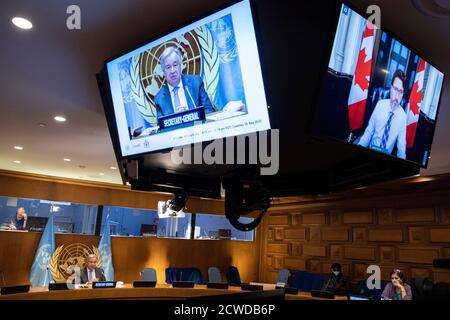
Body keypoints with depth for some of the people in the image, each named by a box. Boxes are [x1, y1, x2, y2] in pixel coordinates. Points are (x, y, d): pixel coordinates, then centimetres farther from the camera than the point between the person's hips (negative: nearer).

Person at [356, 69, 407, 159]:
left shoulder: (403, 116, -10)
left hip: (386, 155, -1)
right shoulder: (380, 104, -4)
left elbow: (401, 147, -5)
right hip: (370, 150, 2)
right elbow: (369, 131, 1)